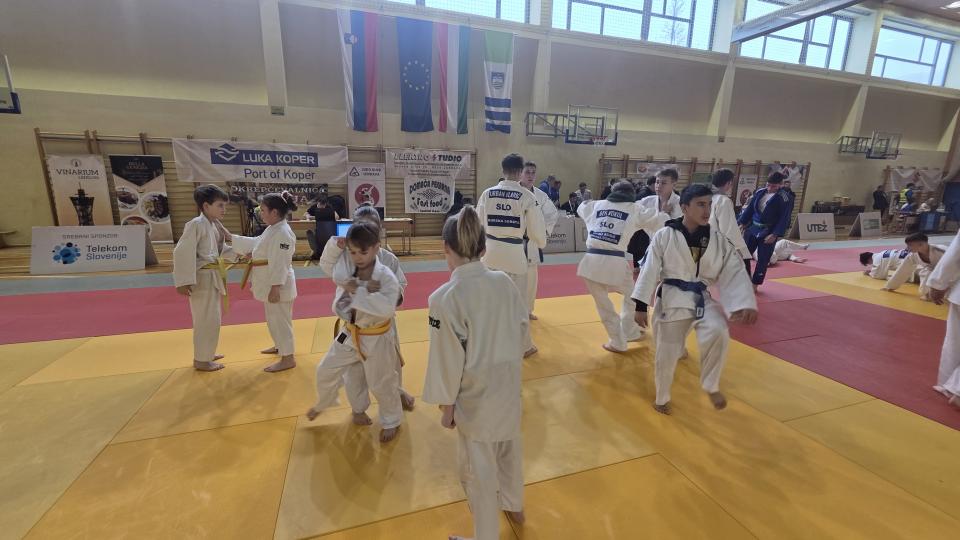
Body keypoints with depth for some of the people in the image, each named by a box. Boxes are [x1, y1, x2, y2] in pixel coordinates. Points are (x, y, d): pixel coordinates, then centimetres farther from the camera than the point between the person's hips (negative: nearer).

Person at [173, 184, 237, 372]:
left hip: (213, 277, 9)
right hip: (202, 278, -9)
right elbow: (182, 253, -22)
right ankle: (202, 360, 14)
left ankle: (205, 353, 36)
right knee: (207, 320, -1)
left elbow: (221, 250, 17)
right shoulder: (196, 225, -18)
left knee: (211, 319, 20)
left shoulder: (215, 225, 8)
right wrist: (183, 282, -24)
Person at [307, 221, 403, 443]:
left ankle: (391, 422, 38)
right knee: (326, 371, 21)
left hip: (376, 339, -5)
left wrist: (357, 291, -38)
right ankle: (322, 404, 54)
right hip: (348, 334, 6)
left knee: (381, 384, 10)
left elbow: (386, 307, -38)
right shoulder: (346, 266, -10)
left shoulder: (386, 277, -26)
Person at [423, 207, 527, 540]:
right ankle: (514, 506, 56)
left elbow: (447, 360, -17)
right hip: (509, 386, 6)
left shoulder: (444, 298, -24)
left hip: (476, 396, -6)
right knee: (509, 448, 29)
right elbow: (521, 328, 3)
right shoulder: (504, 282, -9)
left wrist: (446, 407, -2)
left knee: (478, 468, 16)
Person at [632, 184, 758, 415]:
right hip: (671, 299, -2)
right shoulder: (664, 236, -9)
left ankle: (711, 386, 3)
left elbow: (735, 273, -1)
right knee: (667, 354, 4)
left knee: (718, 333, -25)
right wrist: (641, 306, -8)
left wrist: (746, 303, -16)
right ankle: (662, 398, 32)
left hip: (702, 299, 3)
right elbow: (649, 271, -8)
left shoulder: (718, 241, 1)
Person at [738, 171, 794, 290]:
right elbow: (749, 208, 11)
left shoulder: (785, 198, -9)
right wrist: (742, 223, 6)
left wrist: (775, 235, -17)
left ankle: (755, 284, 15)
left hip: (768, 232, -5)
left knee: (763, 260, 2)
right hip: (752, 228, 5)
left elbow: (784, 219, -12)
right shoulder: (760, 192, 5)